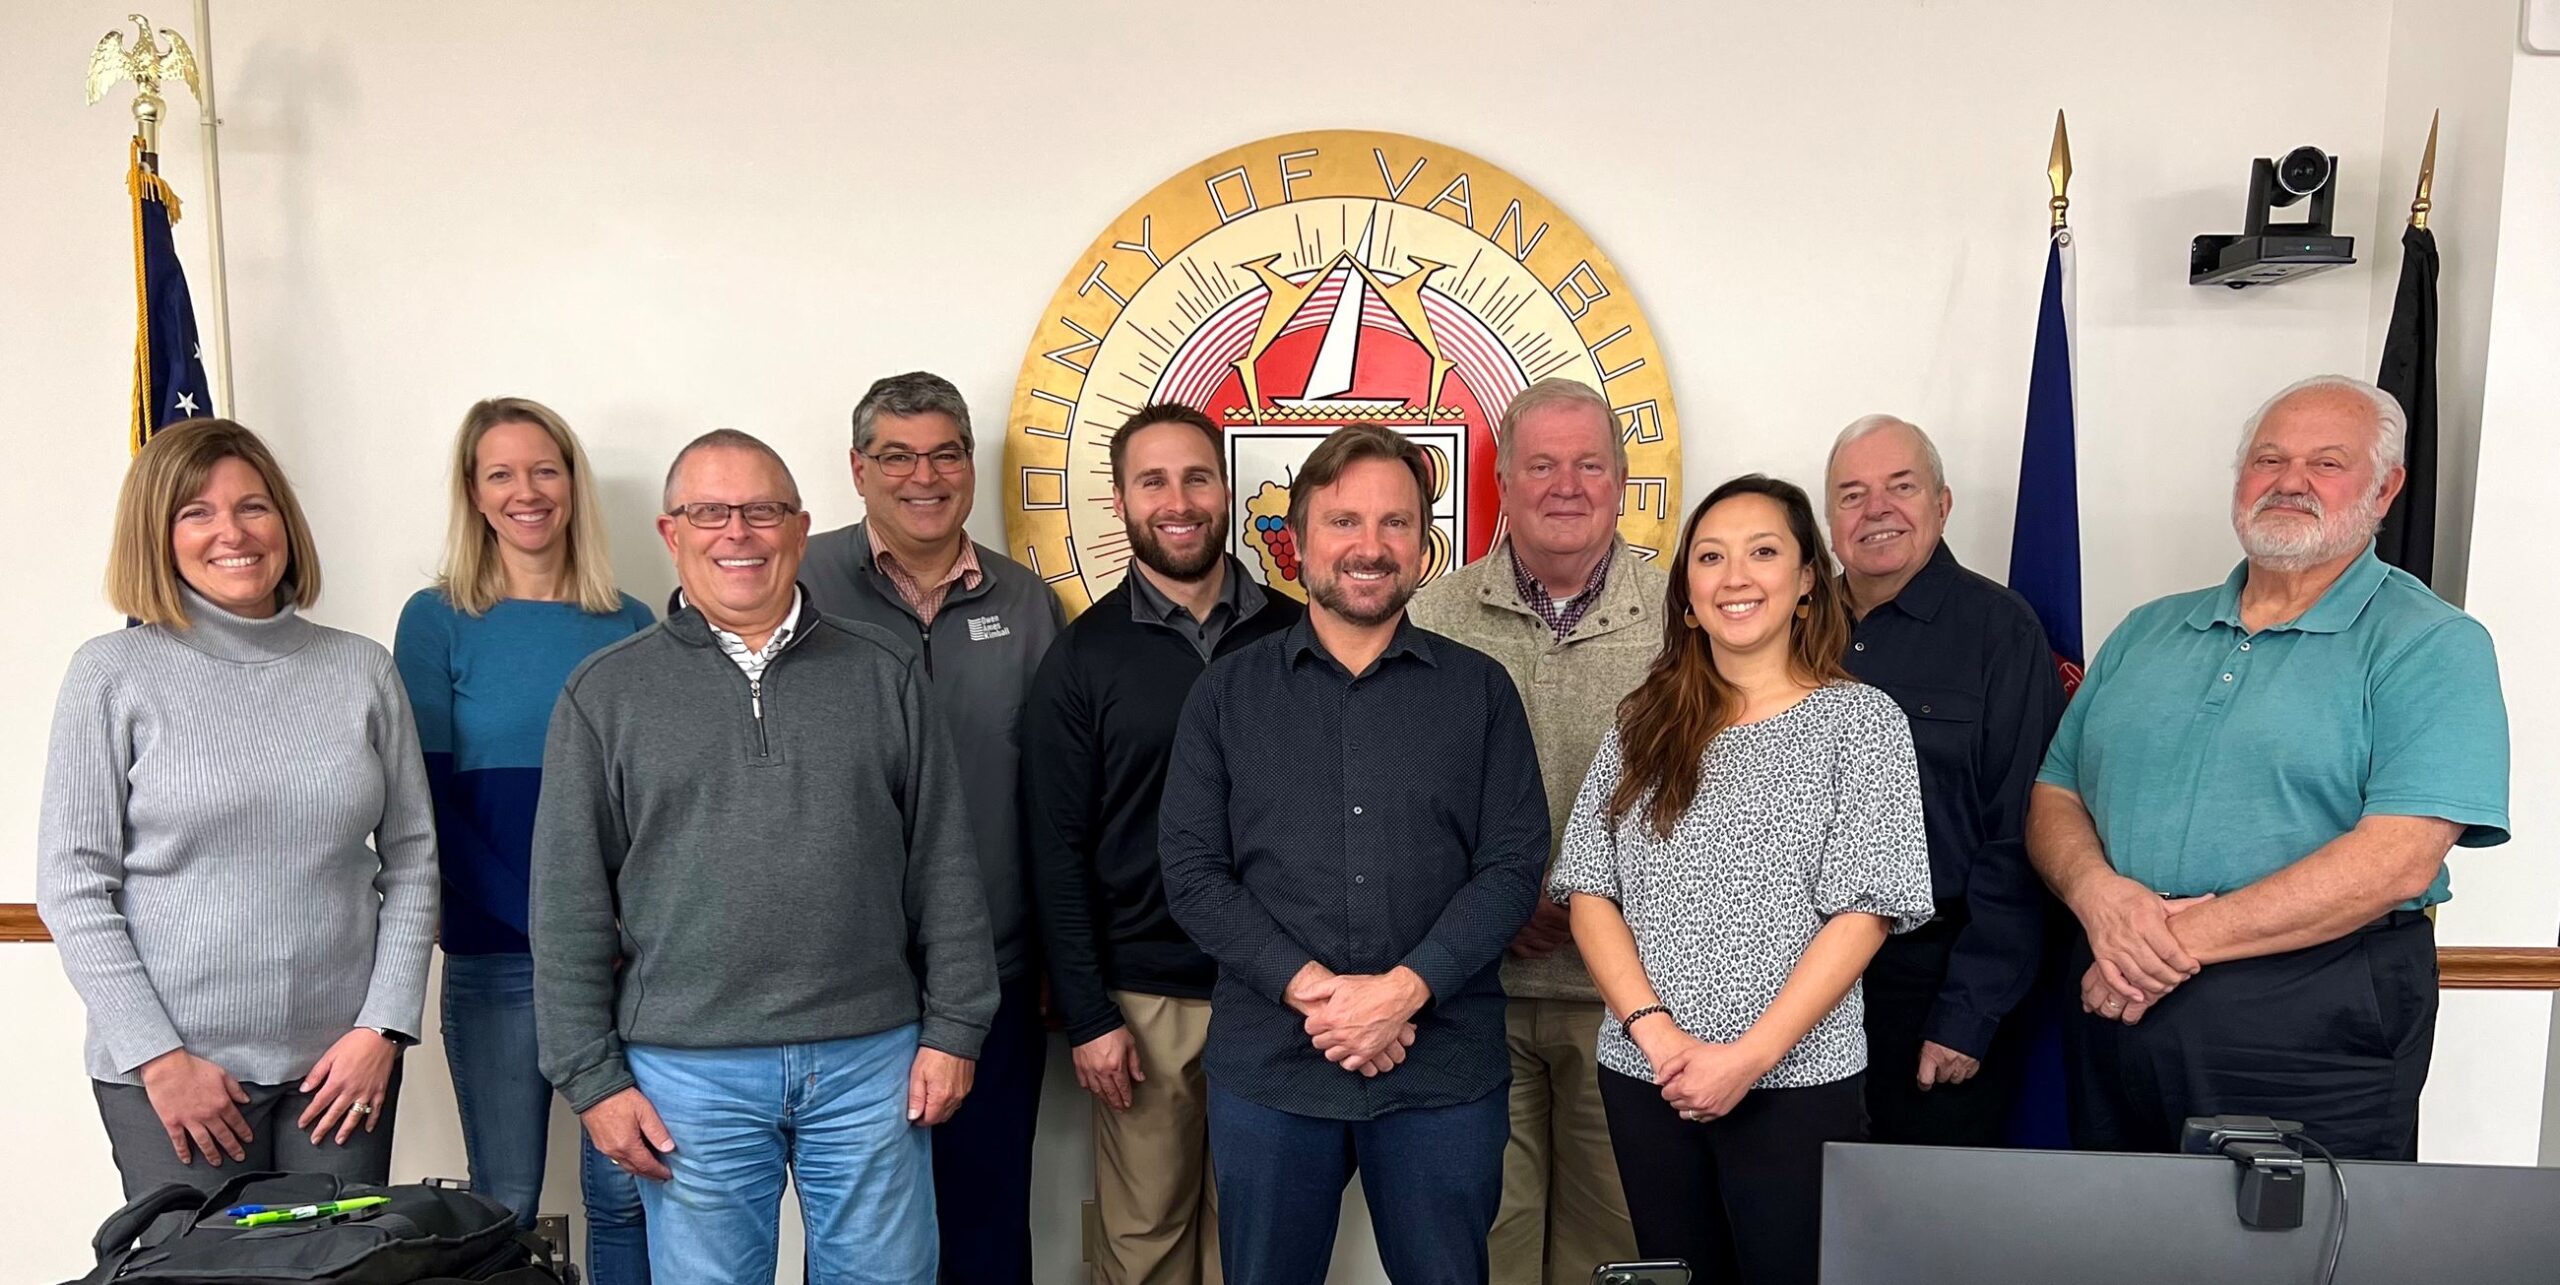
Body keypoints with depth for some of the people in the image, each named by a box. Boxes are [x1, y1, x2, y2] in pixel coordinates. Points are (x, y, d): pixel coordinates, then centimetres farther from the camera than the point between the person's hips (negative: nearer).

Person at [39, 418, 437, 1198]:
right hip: (170, 1071, -2)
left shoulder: (361, 669, 5)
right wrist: (158, 1057, -7)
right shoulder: (113, 674, -1)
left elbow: (411, 861, 6)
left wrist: (383, 1026, -2)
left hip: (343, 1060, 2)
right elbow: (71, 888, -2)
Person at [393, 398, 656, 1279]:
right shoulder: (438, 621, 0)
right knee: (504, 1203, 7)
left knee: (625, 1189, 6)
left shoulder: (628, 624, 7)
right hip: (497, 956, -2)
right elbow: (427, 804, -4)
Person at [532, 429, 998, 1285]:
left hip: (871, 1058, 1)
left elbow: (943, 868, 4)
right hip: (689, 1071, 0)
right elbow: (570, 903, 2)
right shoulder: (606, 692, 3)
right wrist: (592, 1075, -2)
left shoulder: (884, 675, 5)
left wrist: (952, 1029, 0)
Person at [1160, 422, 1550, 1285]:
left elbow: (1513, 865, -2)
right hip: (1268, 1066, 0)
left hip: (1445, 1072, 0)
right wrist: (1311, 989, -14)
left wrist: (1403, 989, -14)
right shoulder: (1226, 694, 5)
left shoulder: (1480, 690, 4)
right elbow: (1192, 872, -2)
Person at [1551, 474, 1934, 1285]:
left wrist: (1751, 1055, -16)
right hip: (1646, 1079, 3)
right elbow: (1587, 892, 2)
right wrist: (1658, 1035, -12)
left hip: (1797, 1081, -3)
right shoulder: (1644, 724, 6)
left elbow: (1862, 911, -8)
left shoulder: (1861, 719, -2)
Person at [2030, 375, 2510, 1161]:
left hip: (2315, 1042, -4)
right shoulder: (2148, 632, 12)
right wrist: (2098, 892, -13)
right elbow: (2054, 797, 10)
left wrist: (2182, 941, -18)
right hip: (2119, 1006, 5)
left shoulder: (2432, 646, -4)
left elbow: (2399, 859, -16)